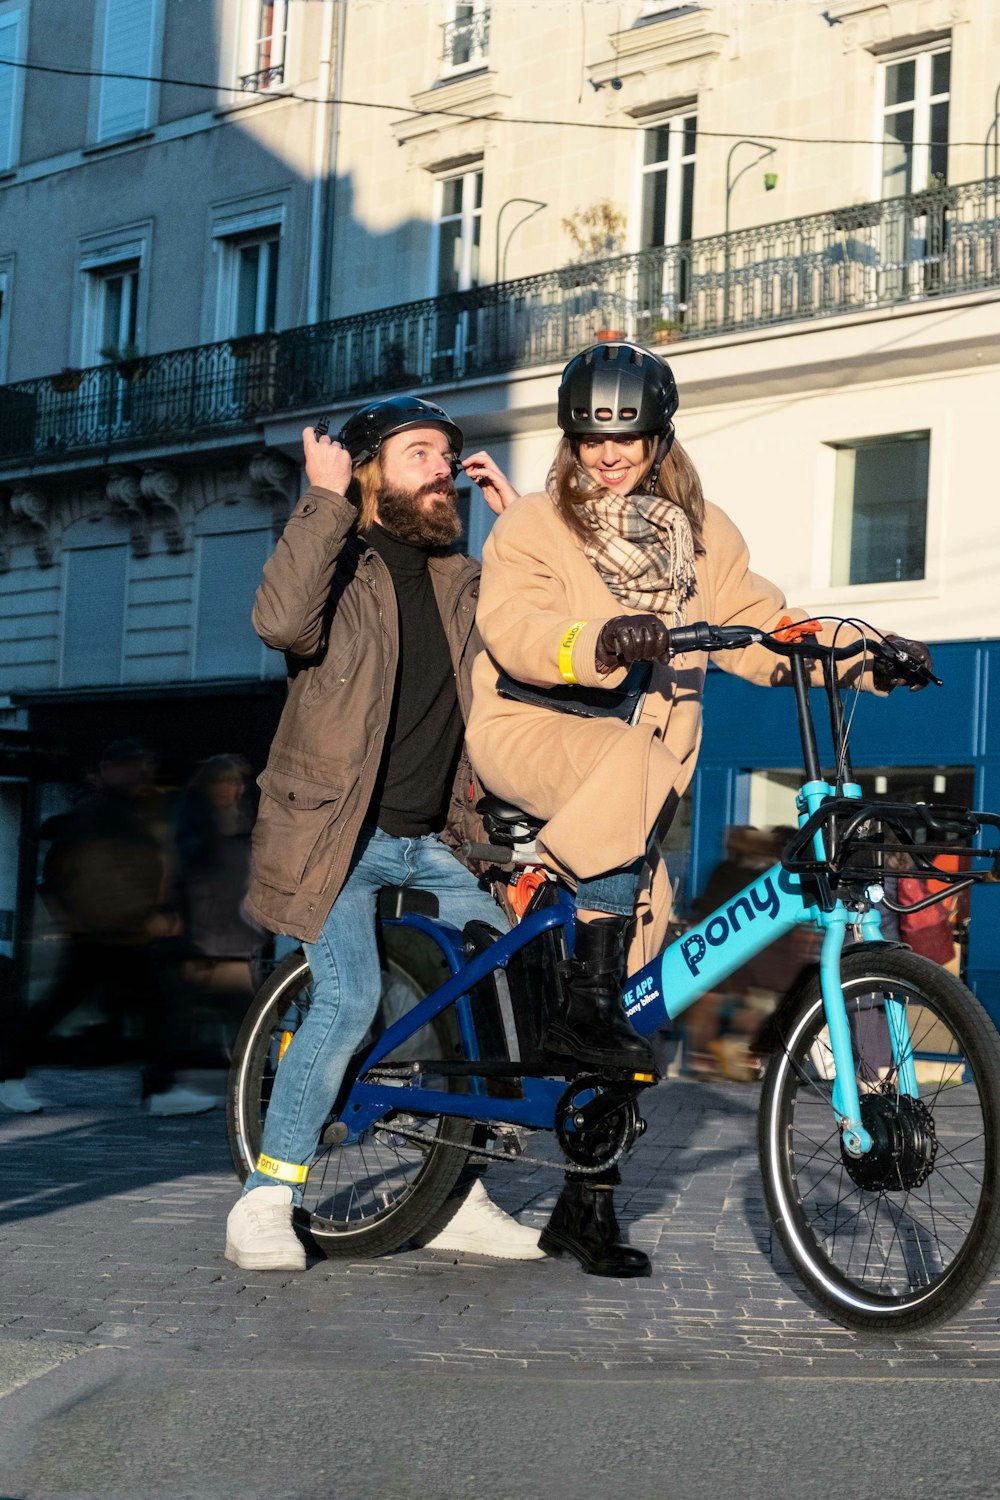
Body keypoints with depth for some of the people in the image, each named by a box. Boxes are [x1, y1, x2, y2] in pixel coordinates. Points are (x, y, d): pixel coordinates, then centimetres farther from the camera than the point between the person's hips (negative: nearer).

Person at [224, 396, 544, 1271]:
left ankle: (455, 1199, 10)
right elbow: (280, 621, -28)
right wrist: (325, 501, -22)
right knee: (350, 1001, -22)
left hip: (433, 840, 6)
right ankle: (267, 1200, -8)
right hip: (337, 833, -6)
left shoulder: (460, 581, 12)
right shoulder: (338, 566, -6)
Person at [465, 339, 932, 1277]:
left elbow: (755, 629, 6)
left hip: (637, 787, 4)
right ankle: (583, 1009, -33)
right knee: (633, 761, -37)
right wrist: (601, 643, -37)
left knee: (637, 940, -2)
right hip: (534, 738, -4)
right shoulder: (534, 525, 1)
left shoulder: (700, 532, 14)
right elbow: (513, 628, -17)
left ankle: (586, 1207, 6)